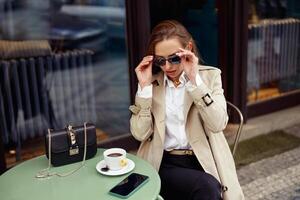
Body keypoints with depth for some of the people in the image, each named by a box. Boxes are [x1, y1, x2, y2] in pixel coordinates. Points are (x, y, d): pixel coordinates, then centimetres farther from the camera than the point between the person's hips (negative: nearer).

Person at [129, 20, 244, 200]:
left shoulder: (209, 75, 3)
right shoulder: (151, 82, 5)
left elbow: (217, 124, -13)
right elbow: (140, 134, -4)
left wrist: (194, 79, -18)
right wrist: (145, 86, -10)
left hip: (204, 161, 1)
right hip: (165, 164, -1)